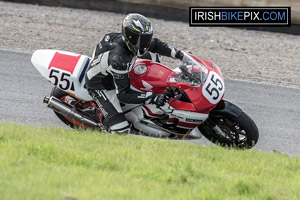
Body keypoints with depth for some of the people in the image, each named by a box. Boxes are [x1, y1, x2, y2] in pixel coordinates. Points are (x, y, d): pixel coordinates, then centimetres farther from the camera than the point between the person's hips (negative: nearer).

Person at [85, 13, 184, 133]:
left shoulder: (131, 41, -15)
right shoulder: (118, 59, -39)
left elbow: (154, 44, 6)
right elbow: (123, 94, -35)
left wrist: (178, 54, -6)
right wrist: (152, 98, -39)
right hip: (100, 86, -9)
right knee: (121, 131, -21)